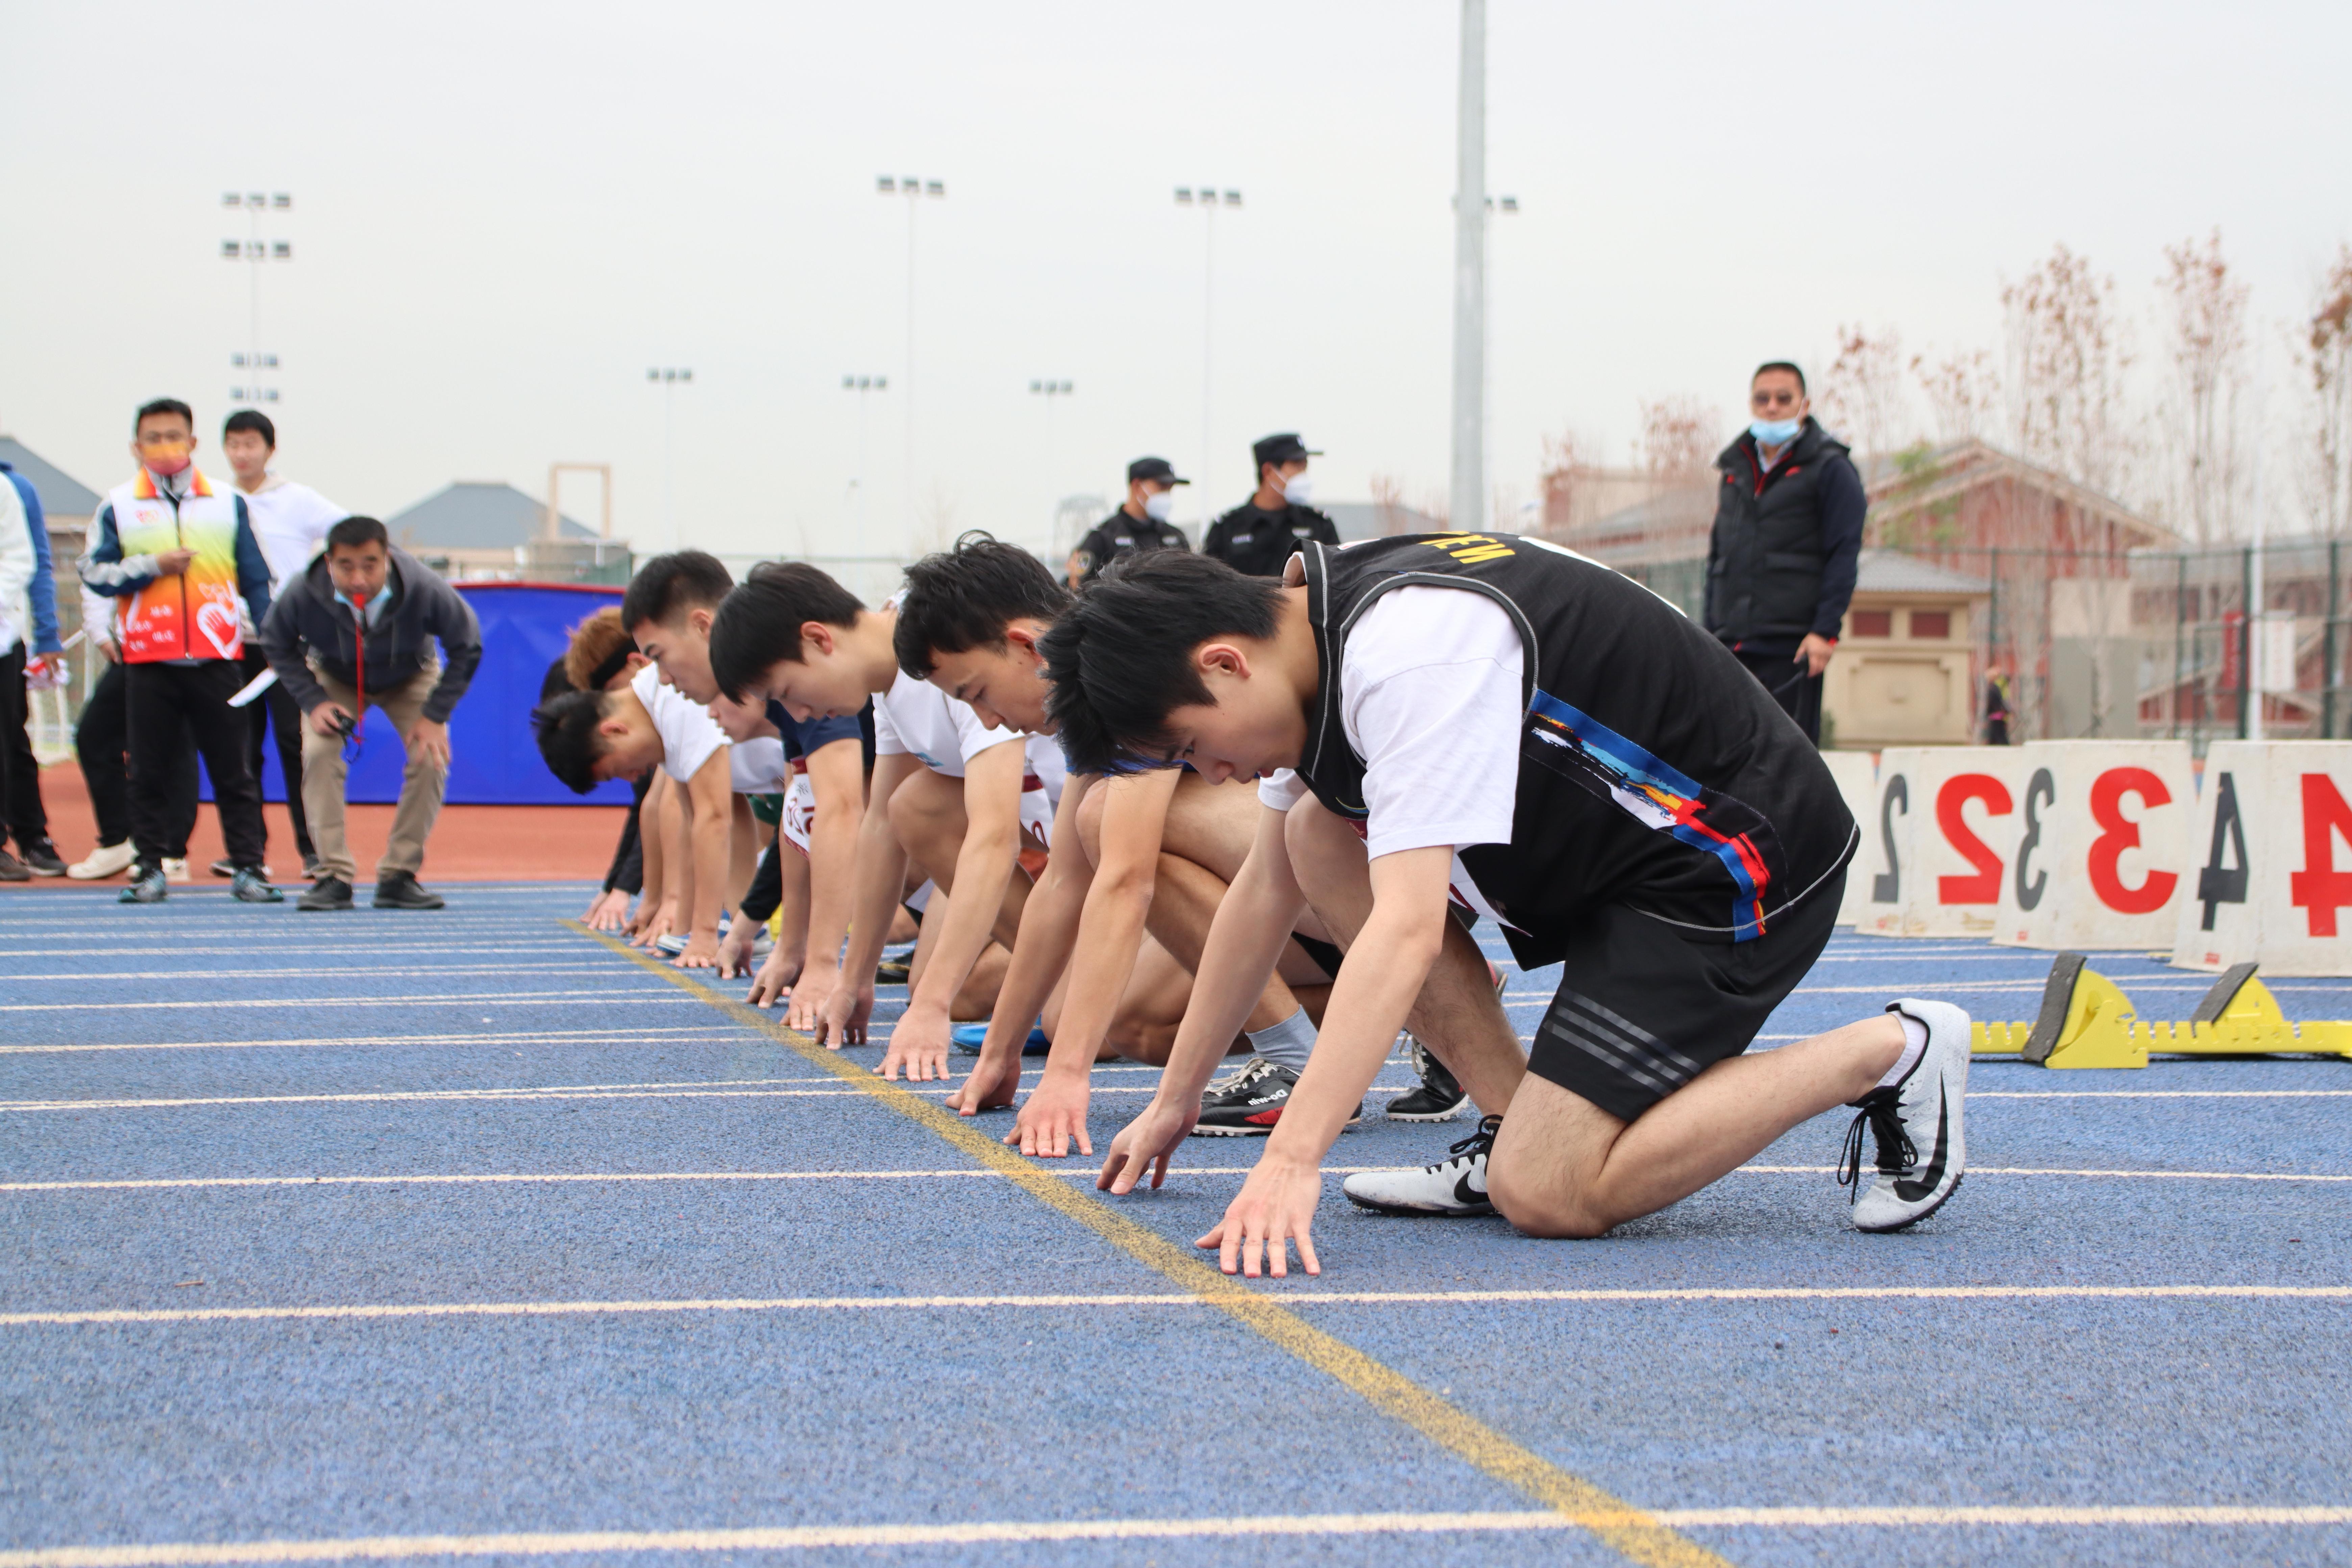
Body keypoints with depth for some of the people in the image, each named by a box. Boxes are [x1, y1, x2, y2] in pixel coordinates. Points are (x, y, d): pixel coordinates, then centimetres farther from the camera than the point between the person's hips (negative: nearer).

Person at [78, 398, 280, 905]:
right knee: (149, 772, 3)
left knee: (232, 769, 0)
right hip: (148, 660, 0)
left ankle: (247, 868, 2)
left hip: (218, 658, 0)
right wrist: (153, 566, -9)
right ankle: (150, 870, 10)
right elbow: (94, 573, 2)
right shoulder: (119, 507, 7)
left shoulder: (229, 504, 9)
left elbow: (256, 579, 11)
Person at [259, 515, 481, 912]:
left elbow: (466, 647, -20)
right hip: (334, 678, 0)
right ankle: (334, 877, -14)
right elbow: (277, 645, -12)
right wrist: (313, 701, -23)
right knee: (319, 754, -21)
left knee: (432, 757, -18)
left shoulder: (425, 590, -38)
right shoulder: (302, 593, -35)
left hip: (410, 678, 0)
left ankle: (399, 876, -8)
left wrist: (436, 715, -23)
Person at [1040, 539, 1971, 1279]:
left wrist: (1290, 1161, -40)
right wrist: (1175, 1101, 16)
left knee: (1546, 1195, -16)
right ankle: (1518, 1130, 4)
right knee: (1319, 837, 1)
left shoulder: (1408, 653, -29)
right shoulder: (1308, 633, 1)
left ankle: (1887, 1054, -3)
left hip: (1737, 866, -10)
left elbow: (1407, 931, -36)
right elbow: (1266, 889, 13)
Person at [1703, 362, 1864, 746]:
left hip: (1792, 645, -6)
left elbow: (1844, 553, -6)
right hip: (1732, 644, 6)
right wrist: (1709, 634, 18)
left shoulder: (1829, 468, 1)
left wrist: (1826, 631, -15)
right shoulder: (1735, 469, 19)